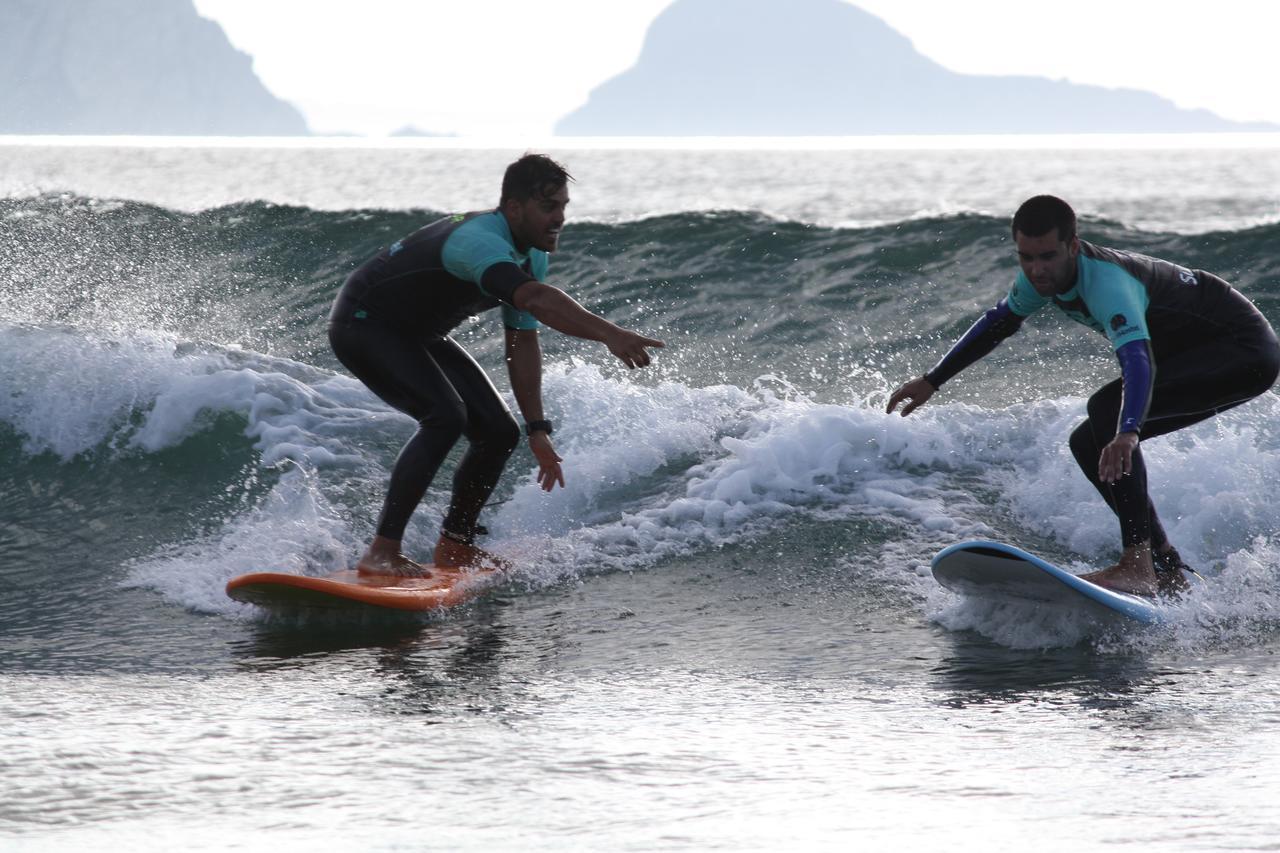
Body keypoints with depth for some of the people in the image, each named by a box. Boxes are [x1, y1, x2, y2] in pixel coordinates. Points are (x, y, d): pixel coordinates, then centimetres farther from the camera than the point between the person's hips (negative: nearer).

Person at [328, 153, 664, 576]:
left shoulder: (531, 257, -2)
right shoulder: (479, 241, -34)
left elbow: (522, 343, 3)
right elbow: (535, 300, -52)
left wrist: (537, 431, -2)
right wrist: (609, 334, -63)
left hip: (418, 335, 10)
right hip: (362, 323, -10)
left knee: (499, 432, 3)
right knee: (445, 416, -30)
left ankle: (454, 545, 20)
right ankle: (381, 552, -28)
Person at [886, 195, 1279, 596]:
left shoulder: (1106, 282, -32)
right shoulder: (1042, 277, -5)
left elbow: (1138, 362, -48)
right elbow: (999, 322, 15)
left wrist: (1127, 433, -64)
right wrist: (932, 381, 16)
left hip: (1246, 350, -10)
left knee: (1107, 408, -28)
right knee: (1089, 444, 5)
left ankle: (1137, 563, -31)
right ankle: (1168, 571, 7)